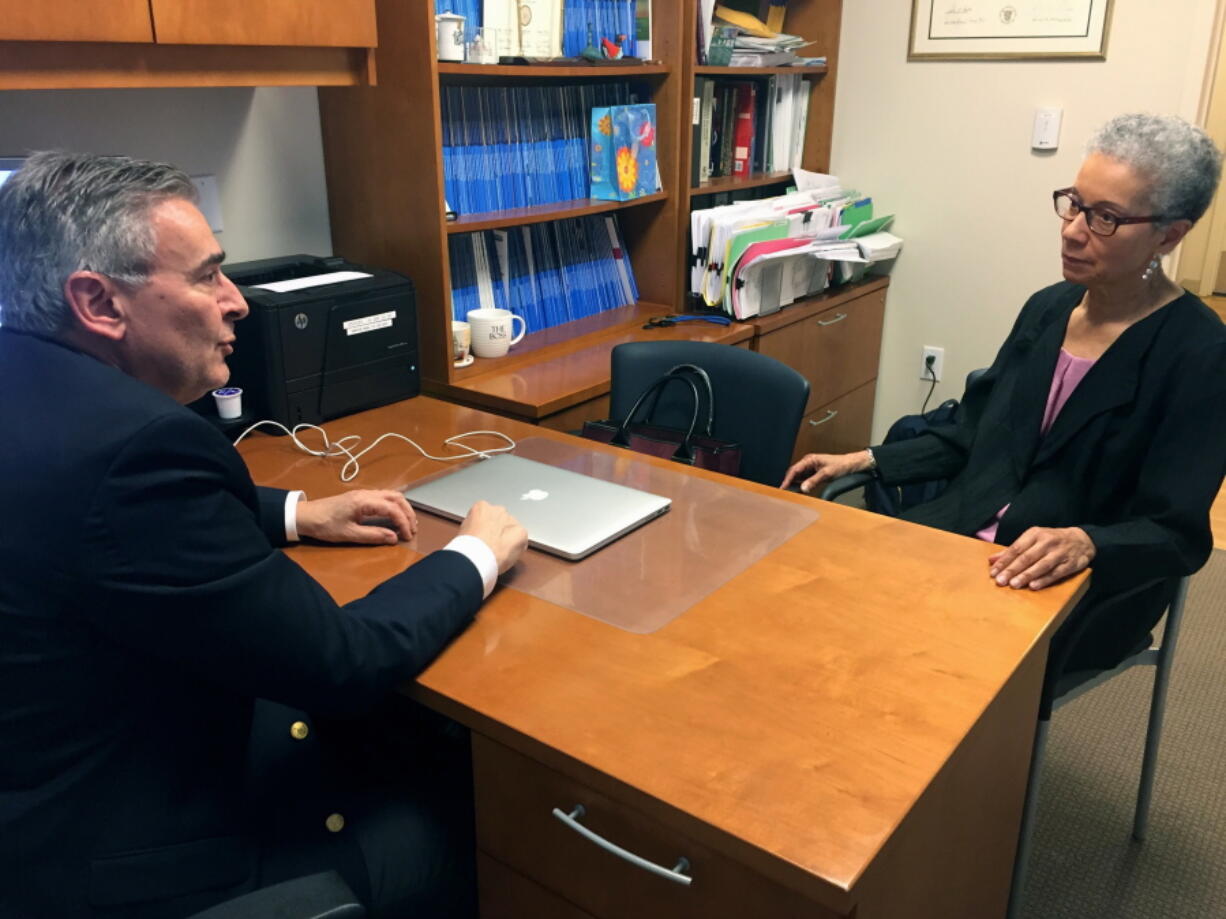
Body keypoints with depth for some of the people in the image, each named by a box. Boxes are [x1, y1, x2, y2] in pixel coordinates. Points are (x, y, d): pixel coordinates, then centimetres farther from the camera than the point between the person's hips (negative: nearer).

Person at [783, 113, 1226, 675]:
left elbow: (1177, 534, -14)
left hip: (1085, 585, -5)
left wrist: (1085, 545, -35)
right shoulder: (1048, 308, 6)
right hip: (968, 533, 6)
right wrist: (863, 461, 3)